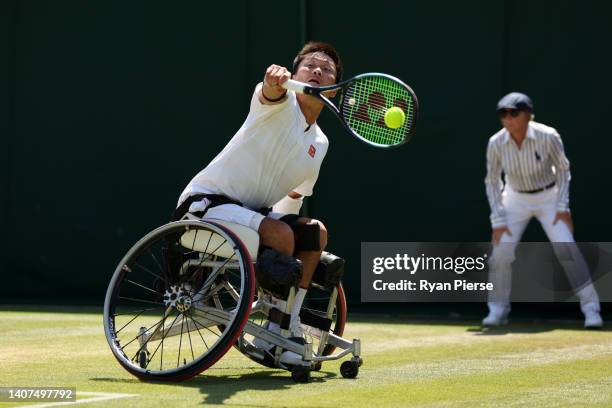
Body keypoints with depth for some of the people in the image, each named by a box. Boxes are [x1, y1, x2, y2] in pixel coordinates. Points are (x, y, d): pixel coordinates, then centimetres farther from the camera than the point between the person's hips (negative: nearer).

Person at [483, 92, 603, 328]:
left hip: (549, 198, -2)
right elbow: (492, 182, -6)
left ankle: (591, 309, -3)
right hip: (516, 200, 2)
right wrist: (498, 220, -11)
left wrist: (563, 207, -13)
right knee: (501, 252, -10)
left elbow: (563, 169, -8)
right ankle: (498, 311, 7)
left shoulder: (548, 136, -24)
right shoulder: (496, 143, -19)